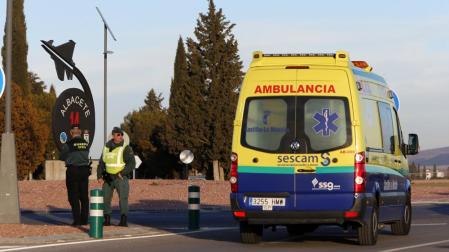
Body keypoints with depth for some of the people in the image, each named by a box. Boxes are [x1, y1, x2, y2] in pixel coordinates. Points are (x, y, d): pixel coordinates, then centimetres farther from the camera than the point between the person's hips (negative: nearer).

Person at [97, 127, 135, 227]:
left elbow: (132, 163, -12)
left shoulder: (126, 148, -6)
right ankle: (107, 220, 16)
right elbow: (101, 163, 17)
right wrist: (99, 176, 7)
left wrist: (122, 173, -22)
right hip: (108, 177, 6)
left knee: (123, 198, -12)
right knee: (105, 198, 7)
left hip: (121, 177, -5)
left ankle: (124, 221, -13)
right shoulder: (107, 147, 10)